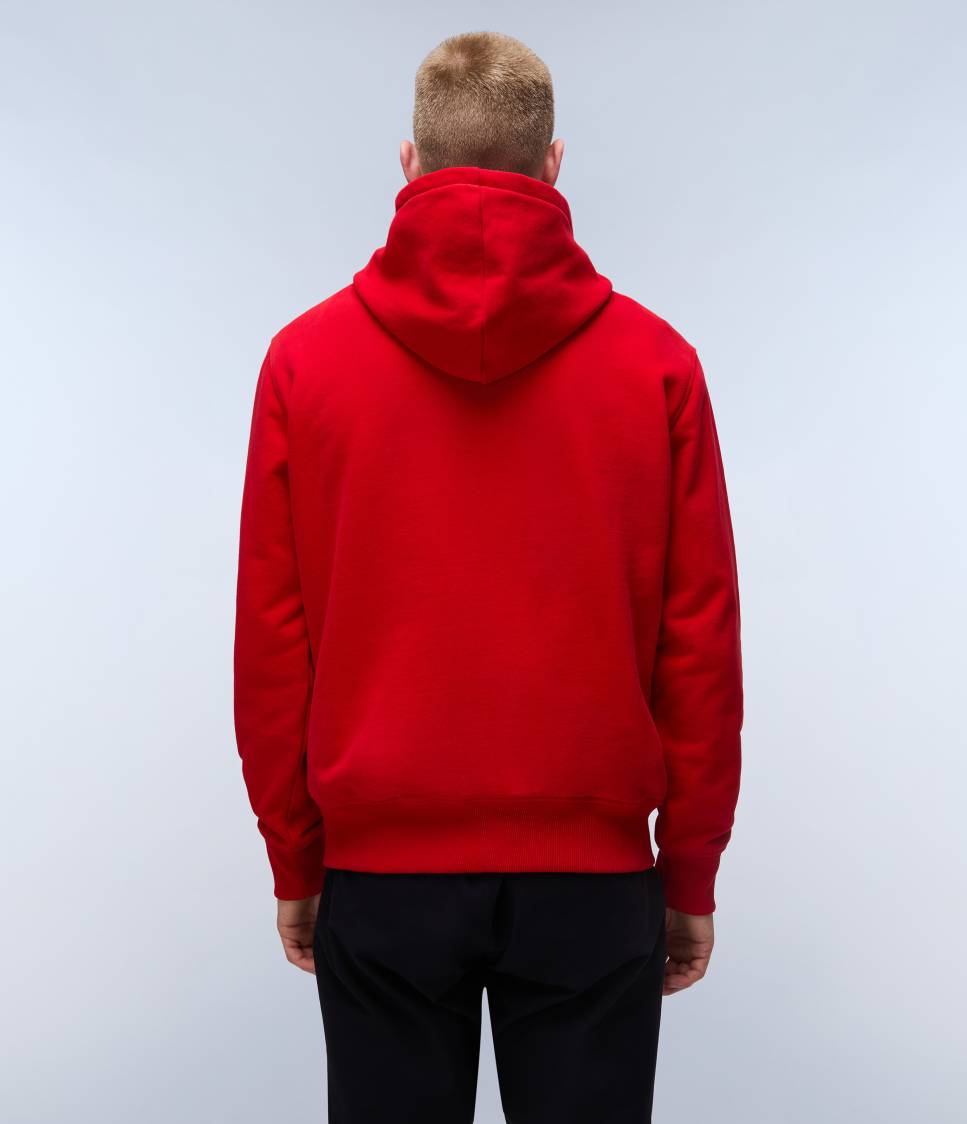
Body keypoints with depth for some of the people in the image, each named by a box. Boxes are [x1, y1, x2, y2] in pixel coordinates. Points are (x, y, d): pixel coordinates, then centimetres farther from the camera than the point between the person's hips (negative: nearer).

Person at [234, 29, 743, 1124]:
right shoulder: (657, 360, -4)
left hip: (380, 869, 1)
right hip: (593, 871, 0)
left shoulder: (305, 355, -3)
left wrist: (293, 863, 9)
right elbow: (701, 643, -3)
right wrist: (691, 873, 8)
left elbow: (270, 641, -2)